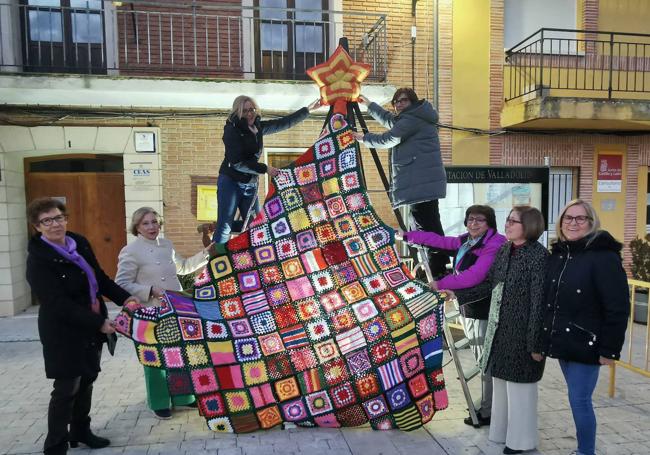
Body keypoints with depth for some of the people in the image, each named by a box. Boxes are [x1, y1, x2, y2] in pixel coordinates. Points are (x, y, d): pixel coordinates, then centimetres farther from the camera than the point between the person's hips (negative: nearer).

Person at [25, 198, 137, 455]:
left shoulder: (80, 243, 2)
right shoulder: (38, 260, -18)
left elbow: (100, 277, 11)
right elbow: (59, 304, -24)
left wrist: (124, 298, -3)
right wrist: (99, 323, -26)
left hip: (91, 327, 7)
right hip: (64, 332, -7)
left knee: (86, 381, 19)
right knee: (66, 389, 2)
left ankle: (81, 431, 37)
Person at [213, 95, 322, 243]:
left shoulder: (258, 127, 6)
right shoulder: (232, 130, -13)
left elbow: (284, 123, 15)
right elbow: (237, 162, -19)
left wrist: (308, 109, 16)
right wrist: (265, 168, -19)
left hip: (251, 185, 7)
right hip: (231, 182, -7)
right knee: (225, 227, -8)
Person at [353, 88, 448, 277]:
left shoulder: (412, 120, -8)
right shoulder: (413, 118, 24)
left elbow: (387, 139, -6)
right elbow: (390, 121, 38)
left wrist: (364, 138, 9)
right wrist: (368, 104, 41)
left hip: (421, 182, -11)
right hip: (423, 181, 11)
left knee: (426, 225, -13)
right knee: (431, 224, 13)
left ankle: (437, 270, -11)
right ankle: (440, 267, 20)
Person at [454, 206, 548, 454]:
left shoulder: (539, 255, -16)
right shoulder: (504, 251, 7)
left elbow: (539, 302, -18)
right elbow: (487, 284, 13)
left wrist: (536, 342, -17)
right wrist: (456, 292, 7)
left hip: (521, 332, -7)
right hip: (499, 330, 7)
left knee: (519, 385, 8)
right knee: (501, 382, 18)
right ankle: (502, 431, 37)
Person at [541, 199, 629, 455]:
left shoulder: (604, 256, -14)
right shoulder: (557, 254, 7)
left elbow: (618, 307, -16)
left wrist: (610, 349, -17)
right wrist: (544, 338, 12)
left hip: (585, 345, -6)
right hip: (563, 342, 7)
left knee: (579, 400, -1)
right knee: (578, 399, 17)